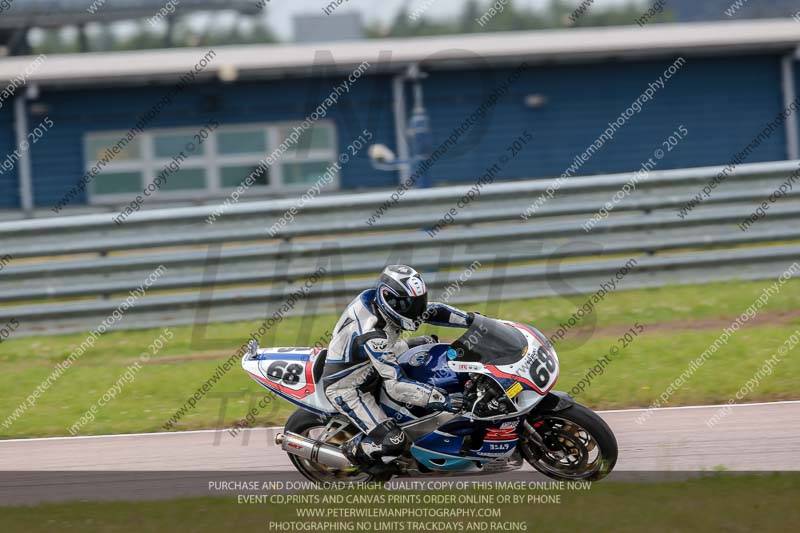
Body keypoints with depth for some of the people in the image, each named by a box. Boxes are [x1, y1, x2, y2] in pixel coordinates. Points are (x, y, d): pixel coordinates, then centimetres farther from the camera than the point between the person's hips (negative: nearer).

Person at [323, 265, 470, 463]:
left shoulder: (377, 300, -13)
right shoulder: (372, 335, -38)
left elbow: (430, 310, 2)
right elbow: (396, 386, -40)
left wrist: (472, 320, -4)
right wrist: (444, 400, -42)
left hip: (367, 365, 9)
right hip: (347, 389, -9)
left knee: (427, 343, 15)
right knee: (393, 441, -22)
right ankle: (352, 451, 7)